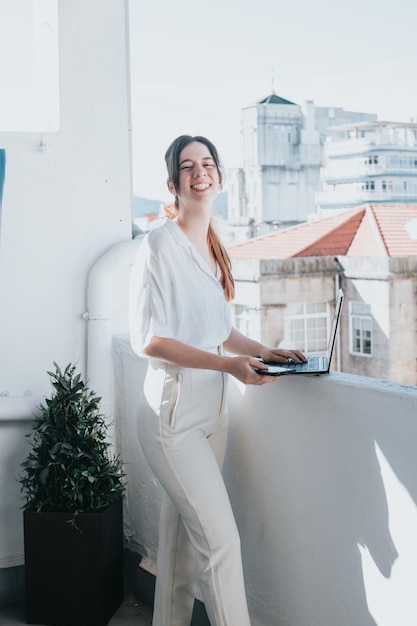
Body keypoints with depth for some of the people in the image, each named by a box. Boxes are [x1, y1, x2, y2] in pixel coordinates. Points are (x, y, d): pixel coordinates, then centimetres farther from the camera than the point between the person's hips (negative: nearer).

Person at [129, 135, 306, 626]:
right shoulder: (160, 245, -11)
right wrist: (228, 364, -20)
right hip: (173, 414, -7)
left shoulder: (214, 249, 14)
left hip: (211, 414, 8)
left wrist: (265, 351, 7)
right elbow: (147, 339, -16)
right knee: (221, 539, -9)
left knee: (183, 538, 13)